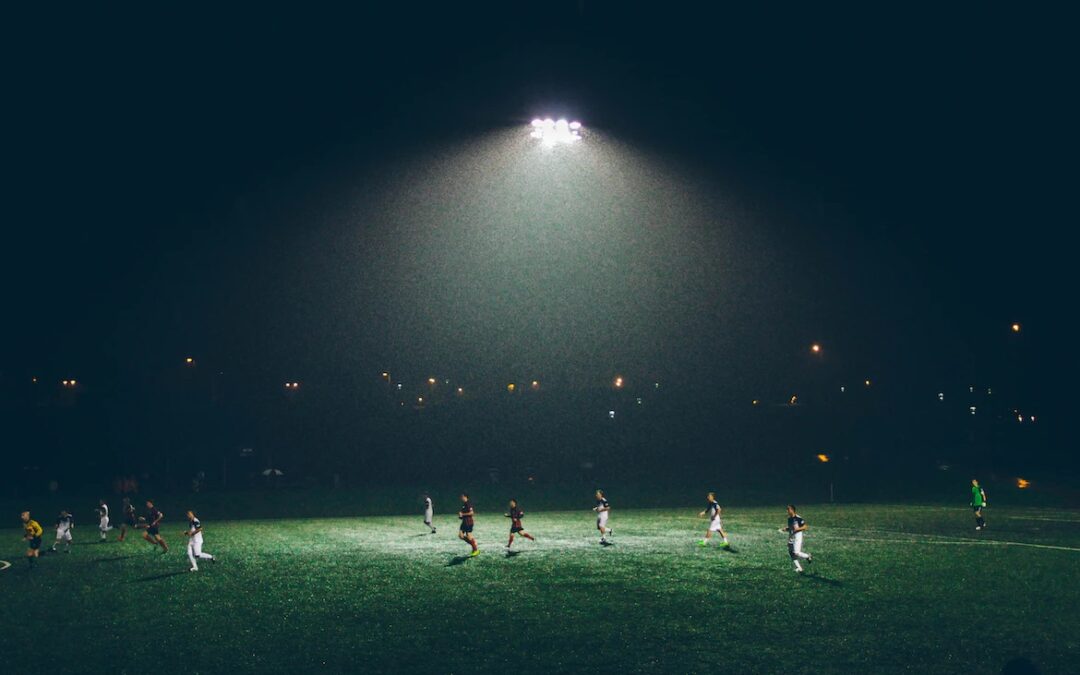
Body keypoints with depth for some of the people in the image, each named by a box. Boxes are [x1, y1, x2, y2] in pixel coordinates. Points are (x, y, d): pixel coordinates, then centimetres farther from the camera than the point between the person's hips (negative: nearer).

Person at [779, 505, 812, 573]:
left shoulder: (798, 518, -14)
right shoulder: (789, 518, 10)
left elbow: (804, 527, -12)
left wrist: (797, 529, -23)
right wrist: (785, 529, 4)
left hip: (797, 537, -8)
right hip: (791, 537, 8)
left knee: (796, 553, -15)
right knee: (791, 553, 5)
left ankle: (808, 556, 13)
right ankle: (798, 567, 15)